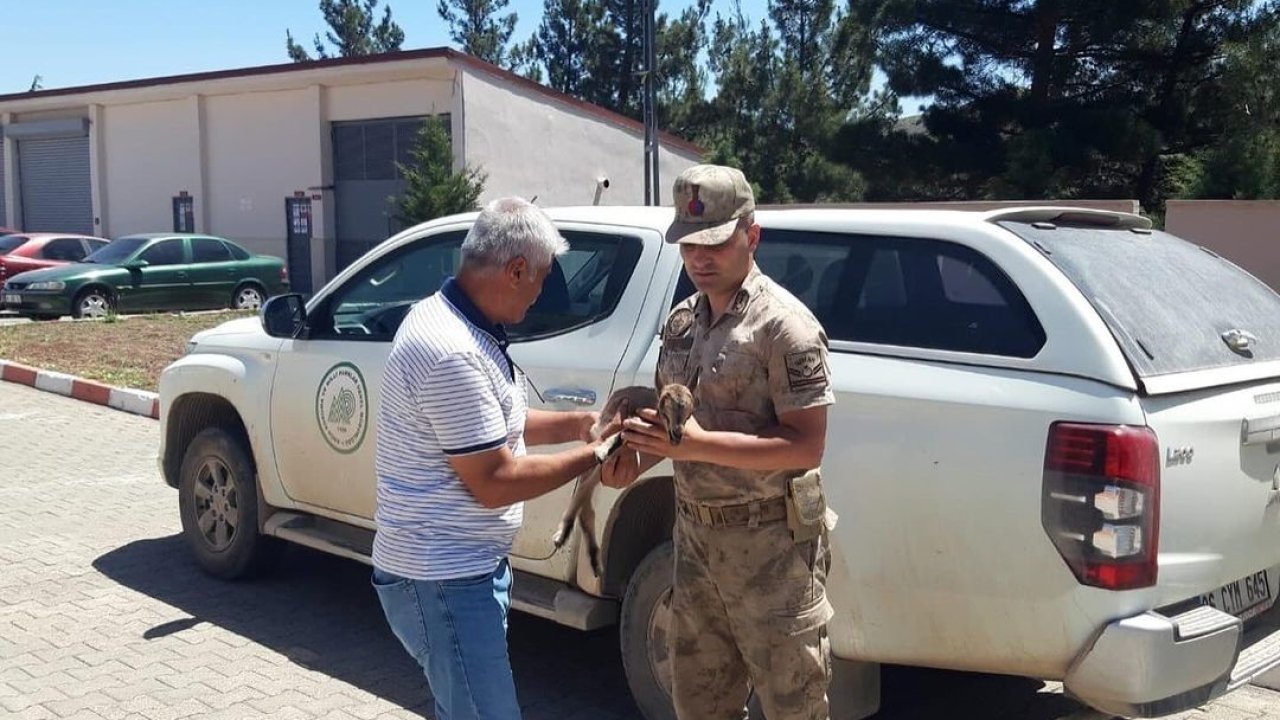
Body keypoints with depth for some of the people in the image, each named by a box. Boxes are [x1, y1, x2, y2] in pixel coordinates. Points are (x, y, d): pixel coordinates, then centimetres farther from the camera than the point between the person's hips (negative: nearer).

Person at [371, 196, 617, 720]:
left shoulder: (452, 319, 6)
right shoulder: (452, 354, -27)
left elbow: (491, 423, 19)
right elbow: (495, 483, -23)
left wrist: (574, 424, 6)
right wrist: (591, 455, -13)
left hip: (464, 565, 11)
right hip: (443, 579, -11)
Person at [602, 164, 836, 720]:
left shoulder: (783, 324, -15)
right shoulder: (680, 323, 8)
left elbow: (806, 446, -19)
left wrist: (698, 444, -27)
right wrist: (637, 456, -5)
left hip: (770, 542, -7)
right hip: (695, 534, 7)